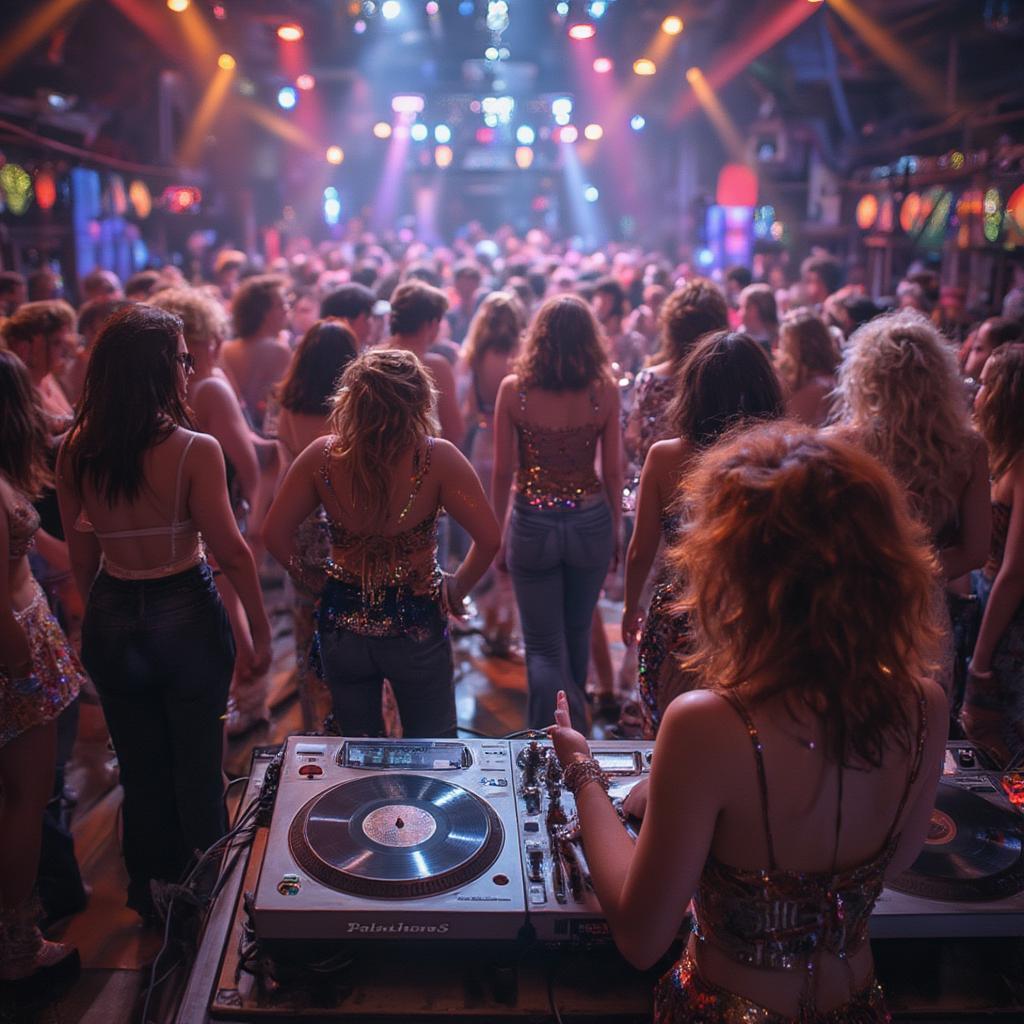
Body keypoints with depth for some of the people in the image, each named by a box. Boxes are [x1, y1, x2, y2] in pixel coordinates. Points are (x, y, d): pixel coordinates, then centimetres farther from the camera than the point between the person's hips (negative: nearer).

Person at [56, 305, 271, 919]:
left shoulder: (77, 452, -6)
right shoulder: (194, 450, -20)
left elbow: (81, 556, 1)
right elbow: (231, 551, -16)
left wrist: (105, 613, 15)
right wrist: (261, 627, -5)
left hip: (111, 627, 4)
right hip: (187, 617, -4)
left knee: (140, 772, 21)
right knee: (198, 772, 15)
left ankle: (150, 892, 40)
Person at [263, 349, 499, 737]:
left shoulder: (322, 455, -13)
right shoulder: (437, 458, -20)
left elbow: (274, 534, -9)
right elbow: (489, 538, -19)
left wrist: (309, 578, 6)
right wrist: (459, 585, -2)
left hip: (343, 622, 2)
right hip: (417, 625, -2)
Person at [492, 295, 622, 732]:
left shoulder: (514, 388, -10)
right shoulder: (605, 390, -7)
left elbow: (502, 471, -6)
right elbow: (613, 470, -2)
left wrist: (497, 528, 7)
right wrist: (615, 530, 11)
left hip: (532, 525, -2)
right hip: (591, 523, 2)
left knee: (544, 646, 7)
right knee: (577, 634, 22)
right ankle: (572, 724, 43)